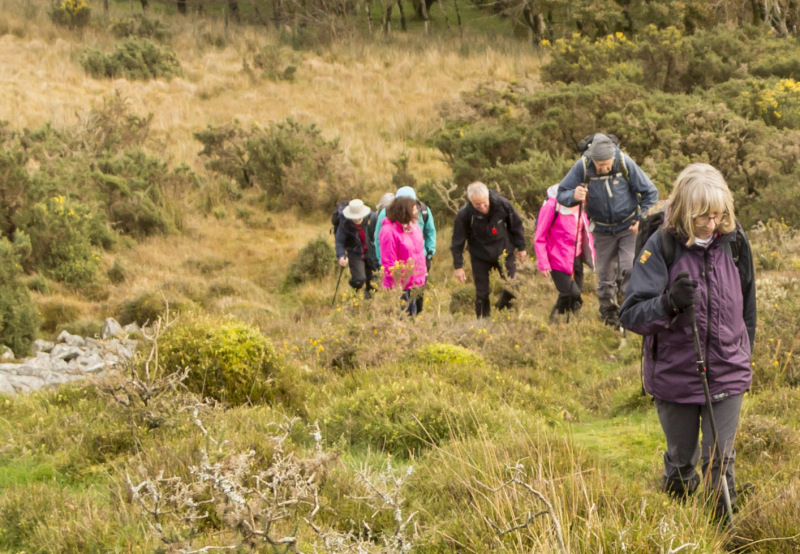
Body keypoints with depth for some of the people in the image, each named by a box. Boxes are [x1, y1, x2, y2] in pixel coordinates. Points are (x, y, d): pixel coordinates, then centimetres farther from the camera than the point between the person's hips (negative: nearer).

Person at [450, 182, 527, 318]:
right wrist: (458, 266, -10)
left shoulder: (502, 205, -19)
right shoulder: (464, 215, -22)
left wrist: (521, 247, 7)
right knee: (482, 293, 1)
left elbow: (516, 225, 0)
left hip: (504, 252, 1)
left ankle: (500, 310, 26)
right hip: (480, 257, -1)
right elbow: (457, 242, -11)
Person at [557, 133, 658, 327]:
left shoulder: (625, 163, -19)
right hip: (602, 230, 2)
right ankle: (610, 321, 22)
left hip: (629, 227, -2)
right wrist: (574, 196, -35)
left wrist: (642, 220, -16)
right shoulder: (583, 167, -18)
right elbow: (561, 193, -12)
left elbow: (650, 193, -8)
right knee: (605, 277, 8)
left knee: (629, 269, -16)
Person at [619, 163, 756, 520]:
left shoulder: (734, 241, -6)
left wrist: (745, 353, 19)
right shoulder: (661, 247, -16)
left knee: (720, 460, 6)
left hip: (727, 376, 1)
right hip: (674, 378, -1)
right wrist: (669, 303, -36)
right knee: (681, 459, 16)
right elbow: (630, 316, -18)